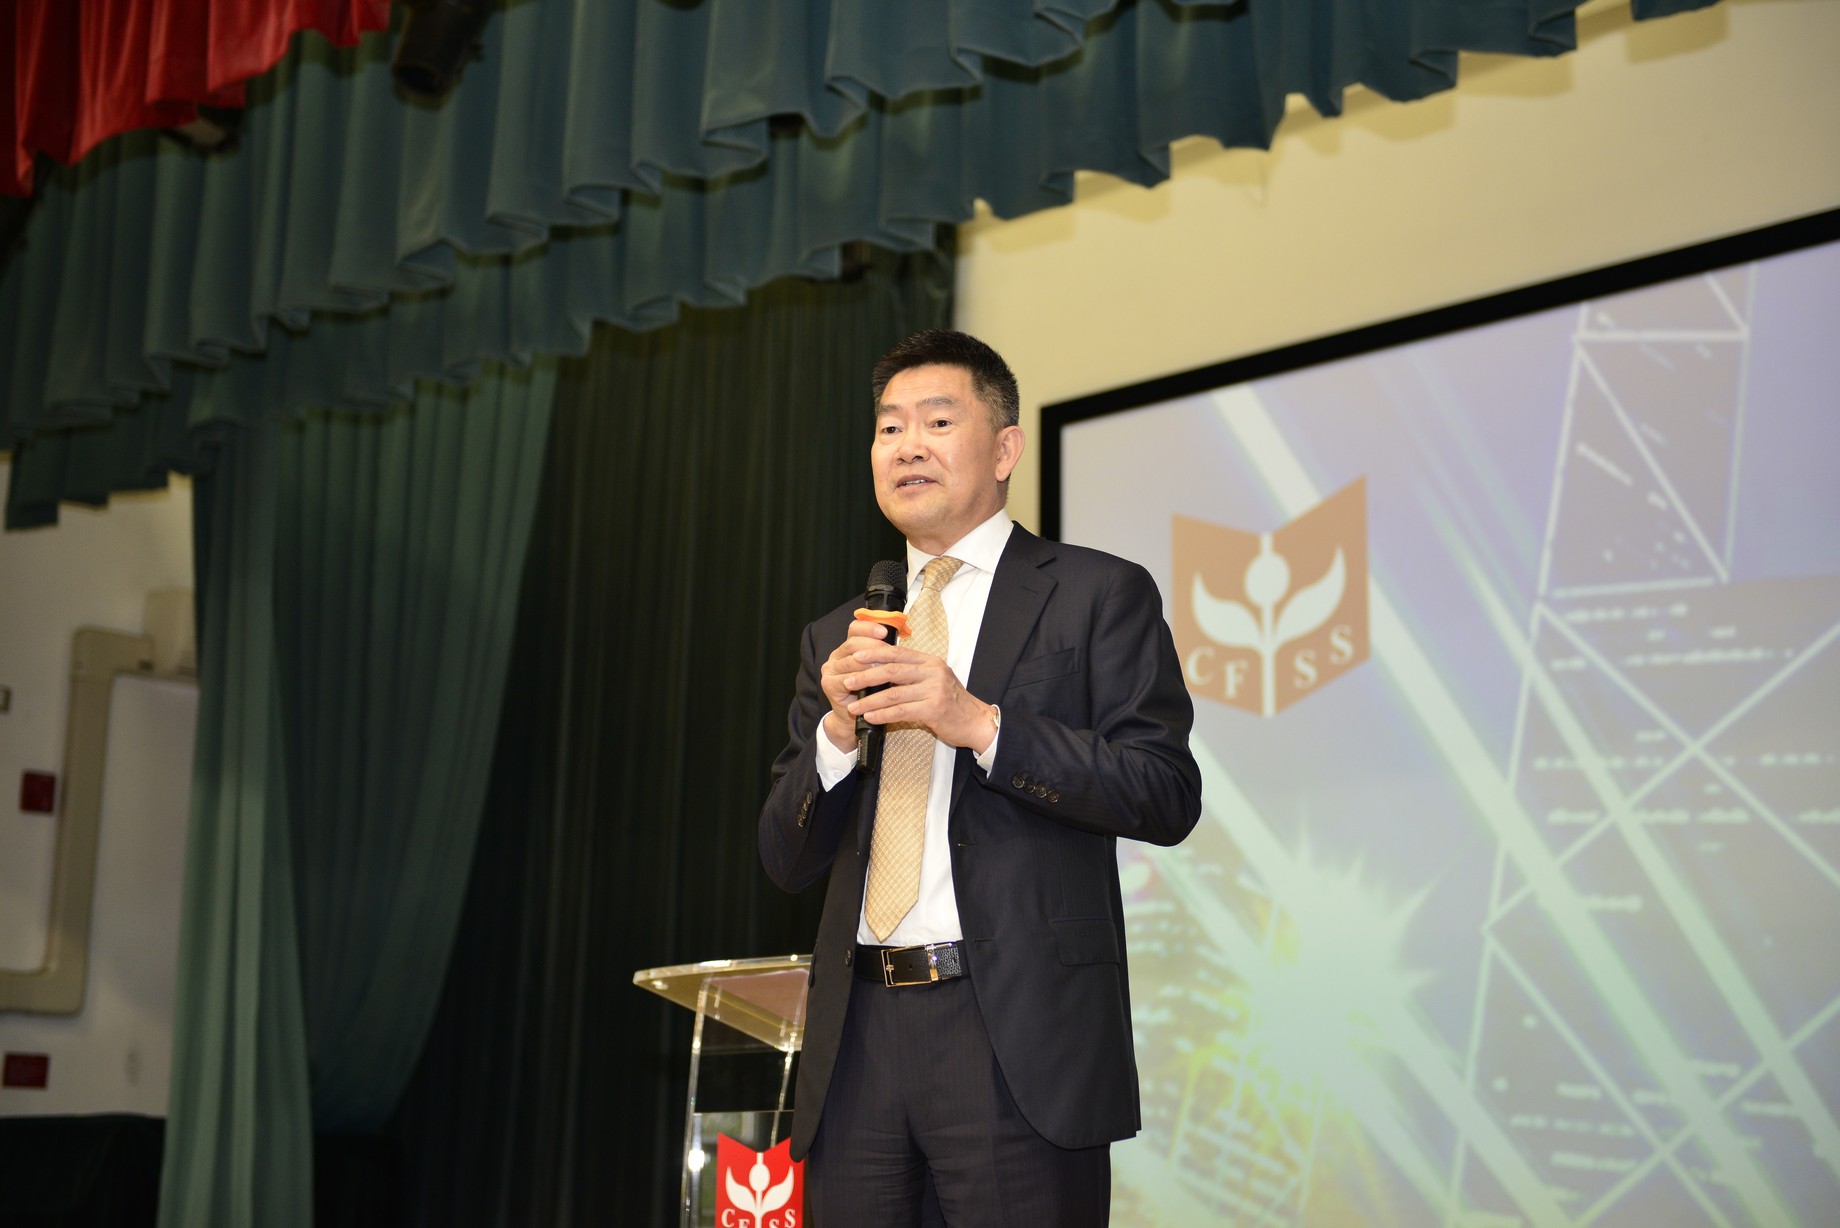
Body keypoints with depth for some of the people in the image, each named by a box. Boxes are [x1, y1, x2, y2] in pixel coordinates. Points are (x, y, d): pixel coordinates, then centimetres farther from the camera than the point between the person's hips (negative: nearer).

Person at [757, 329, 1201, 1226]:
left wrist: (979, 723, -15)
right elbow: (788, 860, 14)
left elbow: (1167, 797, -7)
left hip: (1016, 1045, -4)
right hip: (858, 1045, 4)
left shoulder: (1098, 595, 4)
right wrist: (839, 728, -5)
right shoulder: (835, 638, 18)